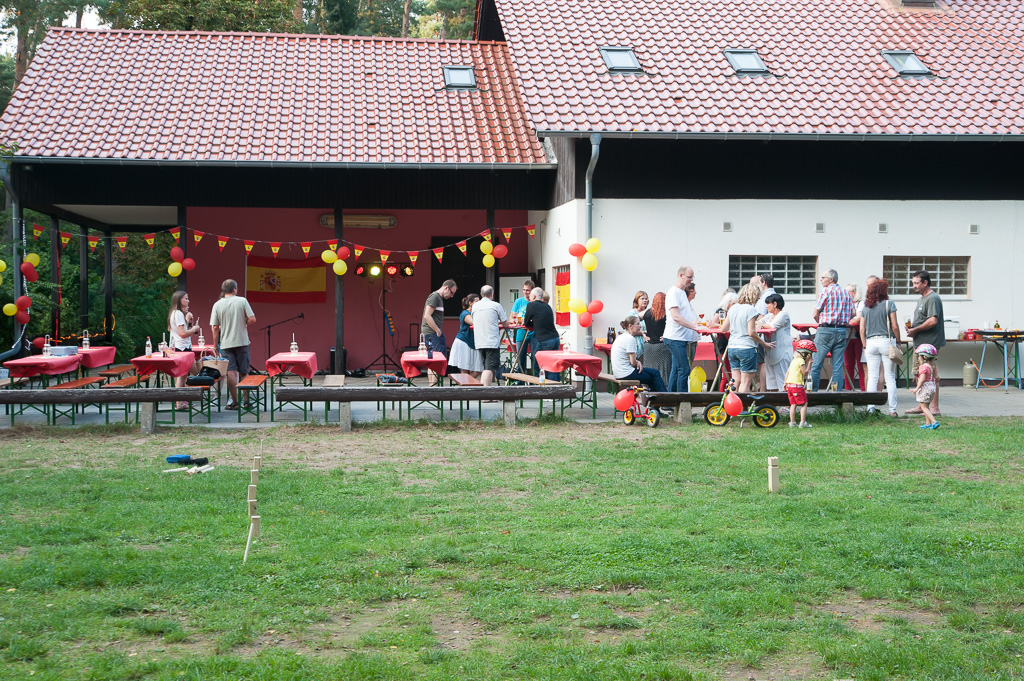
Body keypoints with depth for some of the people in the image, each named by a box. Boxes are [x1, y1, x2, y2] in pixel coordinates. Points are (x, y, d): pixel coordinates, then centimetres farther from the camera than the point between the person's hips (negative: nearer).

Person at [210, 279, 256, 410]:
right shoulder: (242, 301, -2)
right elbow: (252, 319, -8)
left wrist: (215, 345, 7)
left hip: (226, 343, 0)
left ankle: (234, 401, -1)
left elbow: (215, 327, -2)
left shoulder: (217, 305, 0)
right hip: (242, 341, 0)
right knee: (244, 372, 9)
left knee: (231, 372, -1)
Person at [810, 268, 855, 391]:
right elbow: (852, 314, 10)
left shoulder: (825, 291, -6)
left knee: (816, 365, 0)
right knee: (838, 367, 5)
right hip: (842, 331, 5)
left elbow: (815, 314, -6)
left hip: (825, 330, -5)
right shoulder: (846, 293, 11)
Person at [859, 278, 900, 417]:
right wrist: (898, 341, 4)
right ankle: (892, 409, 1)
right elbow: (895, 326, -6)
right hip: (886, 341, -3)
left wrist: (865, 346, 13)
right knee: (890, 378, 2)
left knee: (872, 378, 7)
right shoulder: (889, 304, -3)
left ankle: (870, 408, 3)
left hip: (871, 343, 3)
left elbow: (862, 330, 7)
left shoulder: (866, 307, 8)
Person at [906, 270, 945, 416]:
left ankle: (935, 408, -5)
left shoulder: (933, 299, -13)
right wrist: (912, 327, 9)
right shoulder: (922, 299, 20)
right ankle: (921, 406, 22)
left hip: (929, 344, -11)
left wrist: (915, 330, -15)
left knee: (931, 376, -8)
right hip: (919, 343, 11)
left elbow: (933, 321, -24)